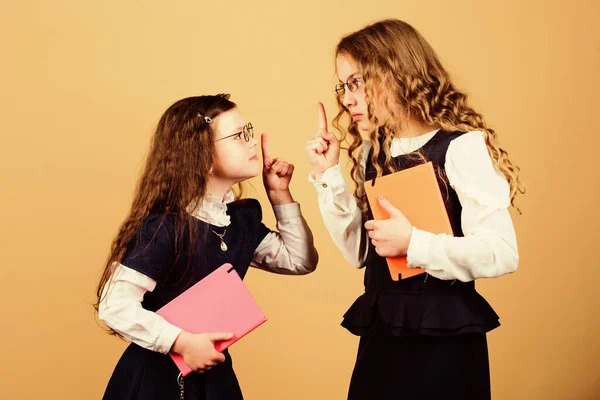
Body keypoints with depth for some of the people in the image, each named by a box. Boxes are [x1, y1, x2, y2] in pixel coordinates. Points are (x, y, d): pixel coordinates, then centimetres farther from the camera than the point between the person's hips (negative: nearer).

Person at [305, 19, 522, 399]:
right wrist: (328, 175, 1)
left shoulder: (462, 146, -13)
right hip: (379, 332, 7)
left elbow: (502, 253, -20)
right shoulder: (372, 152, 8)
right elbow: (360, 252, 6)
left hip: (444, 336, -6)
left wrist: (413, 242, -22)